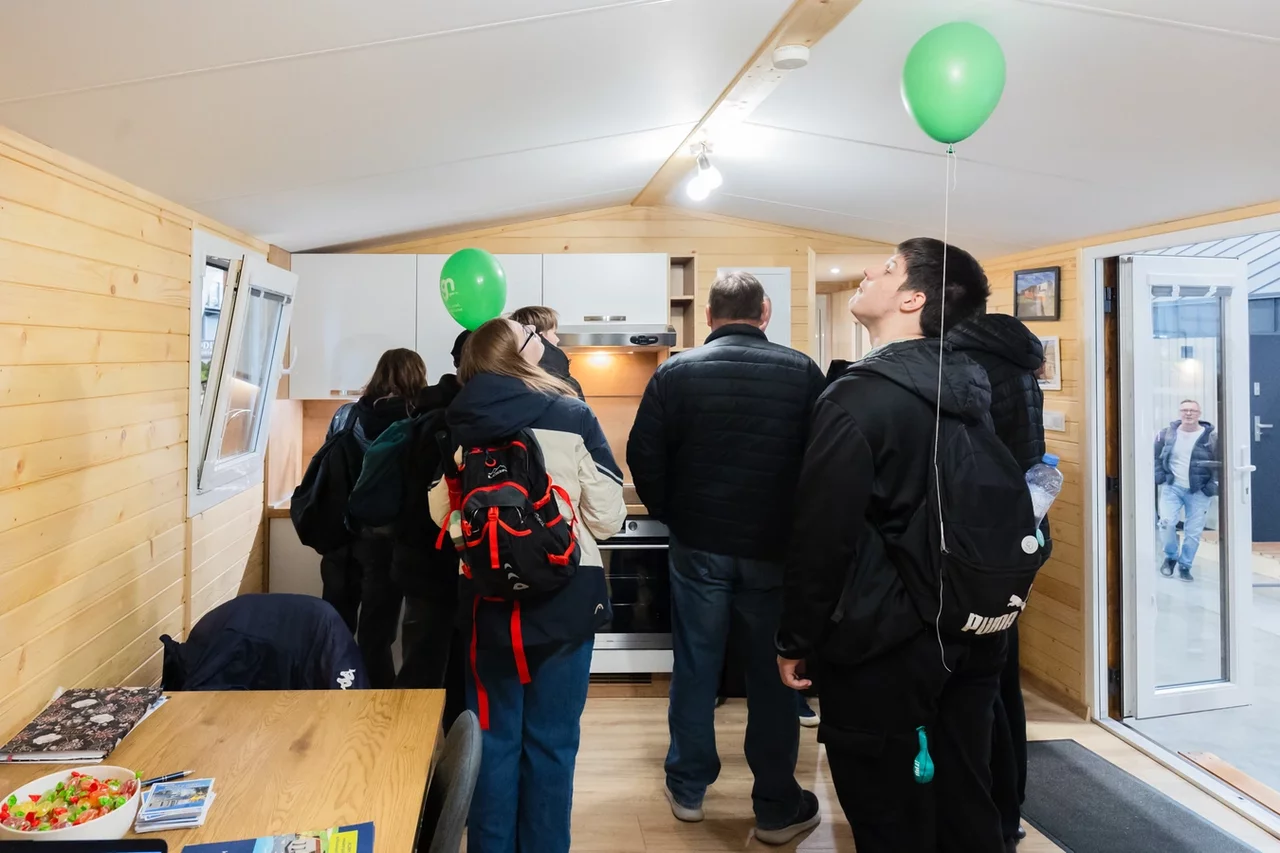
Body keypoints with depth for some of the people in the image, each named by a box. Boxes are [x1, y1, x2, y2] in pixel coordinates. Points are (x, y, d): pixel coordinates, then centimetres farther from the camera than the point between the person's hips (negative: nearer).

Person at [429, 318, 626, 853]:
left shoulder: (462, 424, -2)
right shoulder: (571, 415, -10)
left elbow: (441, 513, 8)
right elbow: (608, 518, -9)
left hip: (487, 598, 3)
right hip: (565, 596, -2)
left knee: (494, 739, 16)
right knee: (550, 742, 11)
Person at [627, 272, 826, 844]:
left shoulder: (676, 372, -5)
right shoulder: (802, 371, -5)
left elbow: (644, 457, -5)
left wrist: (671, 515, 10)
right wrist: (802, 527, 10)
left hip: (699, 545, 1)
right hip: (776, 547, 0)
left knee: (695, 669, 13)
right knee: (773, 675, 10)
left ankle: (688, 788, 26)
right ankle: (777, 809, 19)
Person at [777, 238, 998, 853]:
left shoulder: (860, 397, -20)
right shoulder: (972, 389, 3)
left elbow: (821, 535, -19)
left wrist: (797, 640, -7)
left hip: (883, 641, -7)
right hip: (971, 631, 8)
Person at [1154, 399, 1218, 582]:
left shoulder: (1212, 436, -4)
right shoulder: (1166, 434, 0)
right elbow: (1155, 457, 12)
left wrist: (1214, 484, -7)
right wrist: (1159, 475, -1)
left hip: (1198, 492, 0)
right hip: (1172, 487, 0)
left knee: (1193, 532, 3)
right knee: (1166, 522, -15)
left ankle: (1184, 566, 21)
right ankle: (1171, 556, 11)